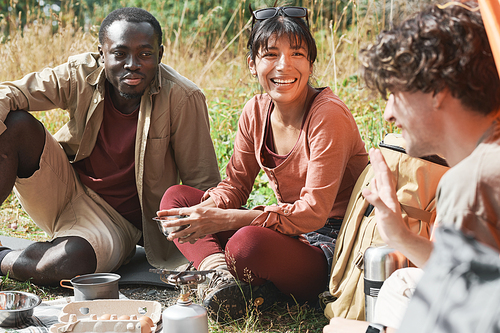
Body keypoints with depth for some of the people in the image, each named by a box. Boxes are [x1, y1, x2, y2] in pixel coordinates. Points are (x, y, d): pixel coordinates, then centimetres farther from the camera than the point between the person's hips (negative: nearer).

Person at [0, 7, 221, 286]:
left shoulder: (183, 99, -19)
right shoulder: (83, 75, -10)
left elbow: (203, 183, -13)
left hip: (118, 221, -3)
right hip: (67, 188, 3)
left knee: (65, 263, -36)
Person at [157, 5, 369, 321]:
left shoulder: (329, 115, -19)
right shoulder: (256, 111, 2)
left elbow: (314, 212, -23)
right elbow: (235, 185, 9)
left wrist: (225, 219, -28)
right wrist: (205, 212, -15)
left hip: (332, 245, -8)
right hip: (288, 233, 8)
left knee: (247, 243, -39)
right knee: (175, 197, 0)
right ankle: (219, 271, -22)